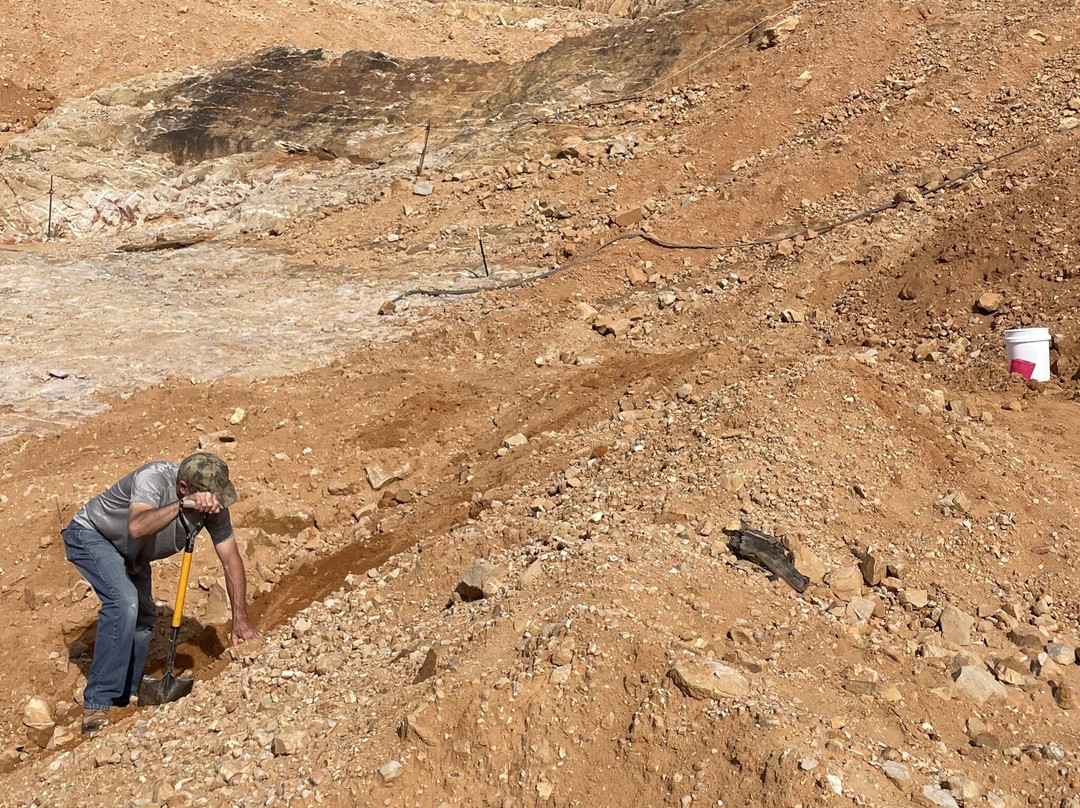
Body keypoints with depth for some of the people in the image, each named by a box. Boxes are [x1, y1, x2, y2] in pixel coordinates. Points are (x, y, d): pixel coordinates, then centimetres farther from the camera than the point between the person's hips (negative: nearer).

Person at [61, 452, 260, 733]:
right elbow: (136, 528, -54)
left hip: (132, 555, 7)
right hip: (90, 535, -7)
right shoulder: (153, 478, -36)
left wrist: (240, 618, -18)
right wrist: (182, 504, -59)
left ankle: (123, 700, 20)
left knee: (143, 618, 3)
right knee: (124, 601, -26)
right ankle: (96, 705, -19)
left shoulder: (214, 505, -20)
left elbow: (231, 560, -15)